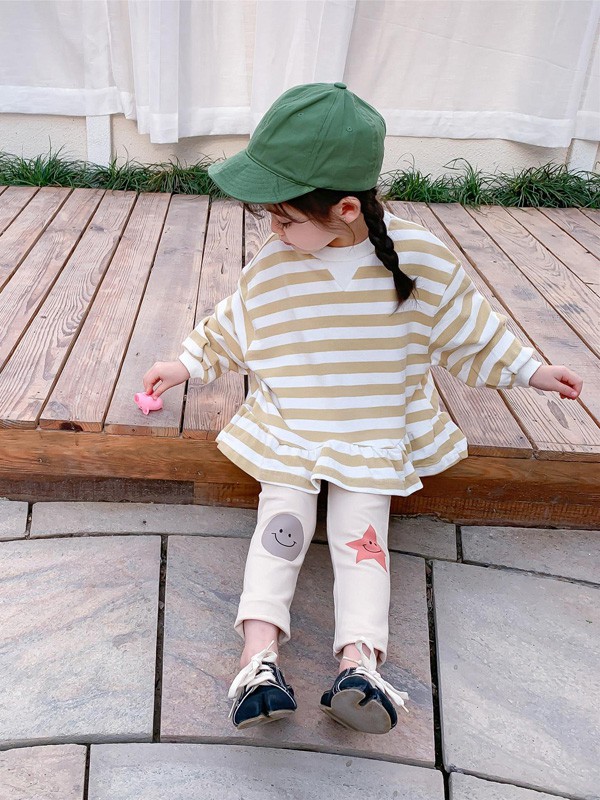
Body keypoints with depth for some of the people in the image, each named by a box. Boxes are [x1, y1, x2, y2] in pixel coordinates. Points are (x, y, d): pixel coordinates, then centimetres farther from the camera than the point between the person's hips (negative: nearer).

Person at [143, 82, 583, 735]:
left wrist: (527, 369, 6)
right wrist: (186, 365, 11)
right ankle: (259, 658, -18)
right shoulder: (271, 268, -8)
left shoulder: (421, 257, -14)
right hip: (287, 430, 1)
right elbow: (230, 328, 10)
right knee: (281, 521, -11)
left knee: (360, 530, -12)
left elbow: (466, 328, 1)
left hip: (377, 435, -1)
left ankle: (359, 661, -19)